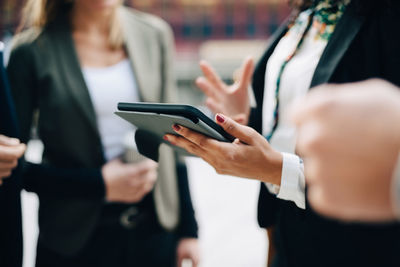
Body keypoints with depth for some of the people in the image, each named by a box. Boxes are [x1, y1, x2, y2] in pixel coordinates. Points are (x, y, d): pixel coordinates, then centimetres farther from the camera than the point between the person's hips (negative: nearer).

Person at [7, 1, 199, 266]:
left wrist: (188, 229, 6)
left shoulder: (154, 34, 4)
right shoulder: (32, 51, -8)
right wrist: (99, 184, -15)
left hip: (154, 228, 3)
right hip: (75, 238, -3)